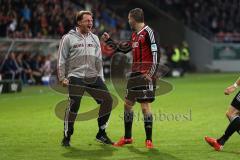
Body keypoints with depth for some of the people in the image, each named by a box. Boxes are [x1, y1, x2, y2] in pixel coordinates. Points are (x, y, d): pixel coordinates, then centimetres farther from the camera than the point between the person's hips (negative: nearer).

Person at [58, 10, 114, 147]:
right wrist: (62, 78, -6)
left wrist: (101, 78, 13)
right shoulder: (68, 38, 0)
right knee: (74, 105, -18)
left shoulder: (95, 38, 15)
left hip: (93, 77, 5)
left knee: (108, 100, -3)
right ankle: (67, 137, -2)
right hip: (76, 77, -5)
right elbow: (62, 60, 1)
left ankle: (101, 134, 10)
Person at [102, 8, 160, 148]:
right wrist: (110, 41, 35)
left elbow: (156, 53, -16)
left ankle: (149, 139, -1)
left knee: (145, 106, -9)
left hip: (146, 75, -9)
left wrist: (152, 73, -21)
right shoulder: (135, 34, 16)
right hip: (135, 74, 9)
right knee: (128, 103, 12)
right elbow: (125, 49, 30)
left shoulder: (148, 32, -11)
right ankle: (127, 137, 23)